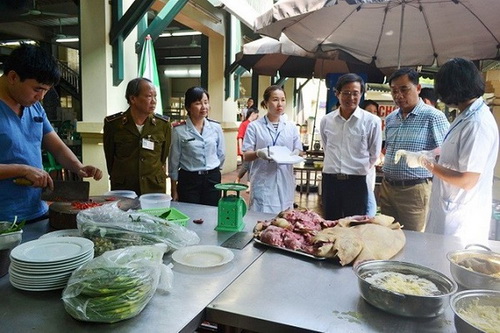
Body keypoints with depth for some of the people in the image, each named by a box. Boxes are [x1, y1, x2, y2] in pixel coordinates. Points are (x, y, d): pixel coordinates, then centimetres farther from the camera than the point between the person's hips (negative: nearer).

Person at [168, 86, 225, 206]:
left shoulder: (216, 127, 1)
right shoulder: (179, 130, -8)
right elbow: (174, 161, -2)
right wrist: (174, 190, 0)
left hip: (213, 179, 3)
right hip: (188, 180, -3)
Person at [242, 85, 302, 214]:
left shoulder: (291, 127, 10)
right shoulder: (254, 126, -1)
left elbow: (299, 151, 12)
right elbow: (246, 156, -2)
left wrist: (295, 153, -12)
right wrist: (258, 153, -23)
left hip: (285, 182, 3)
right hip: (263, 182, -3)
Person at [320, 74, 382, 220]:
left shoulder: (372, 121, -7)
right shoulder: (326, 120, 3)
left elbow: (374, 155, 4)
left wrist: (360, 169, 10)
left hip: (357, 182, -3)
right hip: (330, 180, 3)